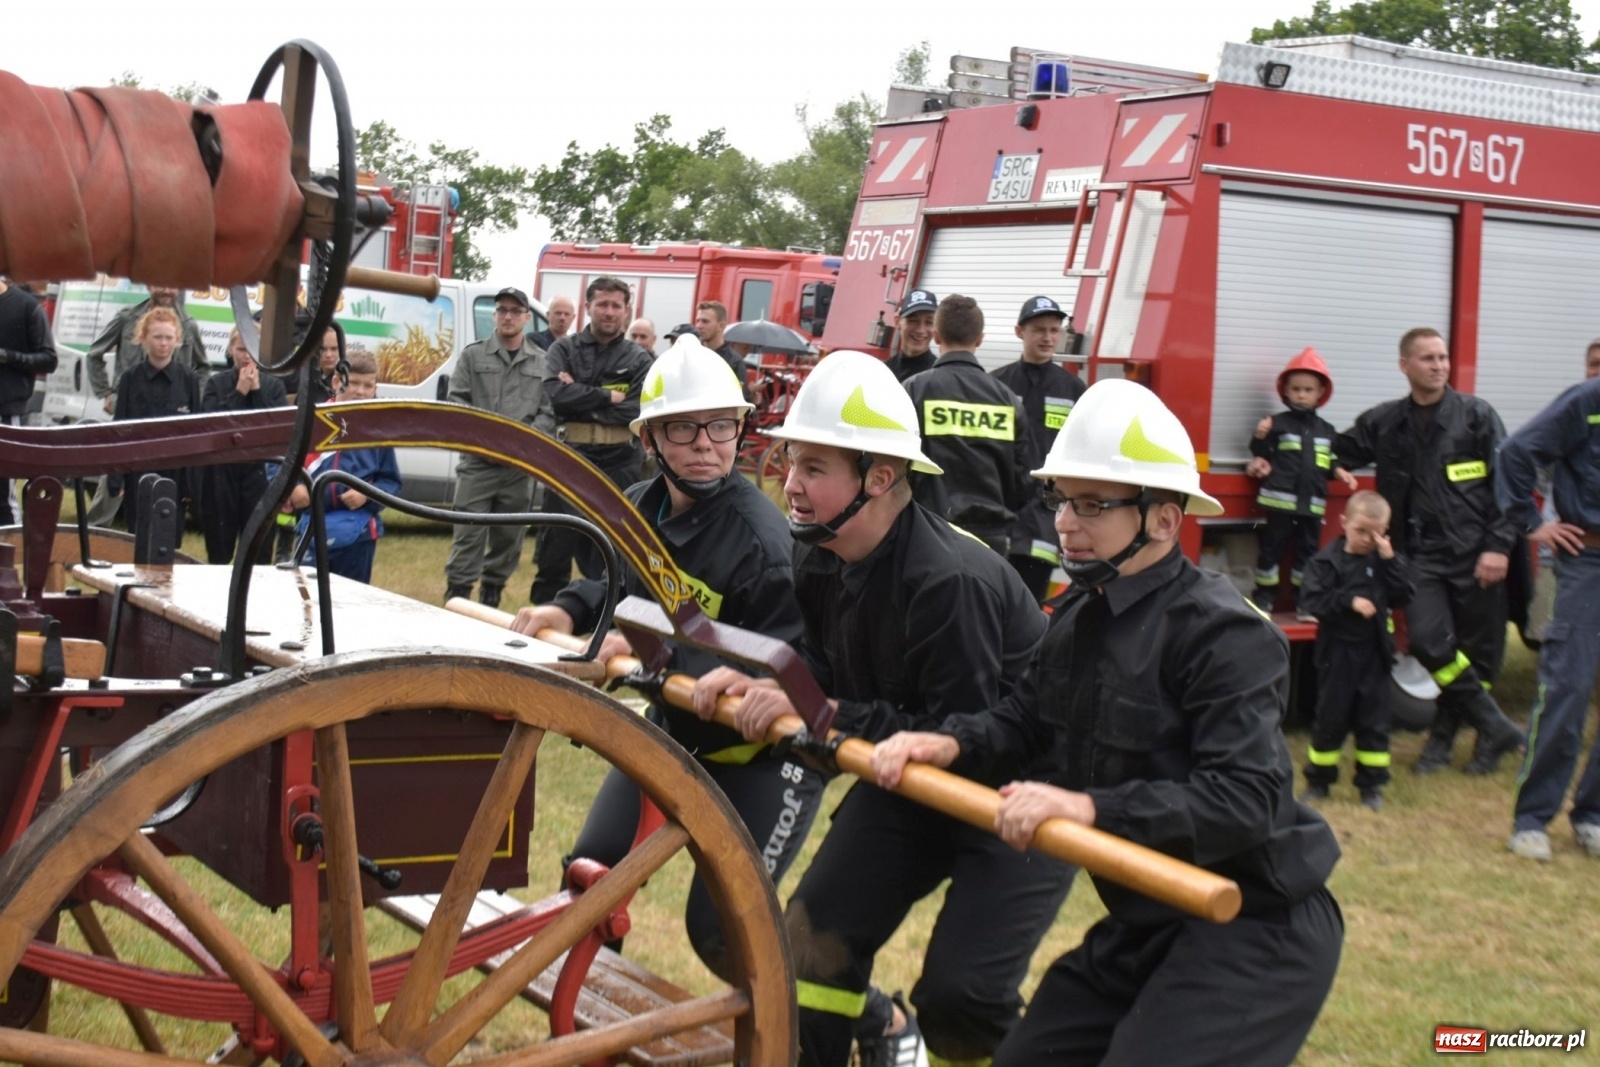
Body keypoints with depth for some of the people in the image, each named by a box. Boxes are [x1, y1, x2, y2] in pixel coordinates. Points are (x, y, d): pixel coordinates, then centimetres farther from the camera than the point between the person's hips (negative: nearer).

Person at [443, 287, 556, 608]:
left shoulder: (543, 363, 9)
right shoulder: (473, 355, 7)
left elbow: (549, 412, 3)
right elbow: (457, 402, 1)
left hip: (521, 466, 2)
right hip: (477, 463, -2)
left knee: (509, 537, 9)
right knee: (468, 535, -5)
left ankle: (491, 599, 21)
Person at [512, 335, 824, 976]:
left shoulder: (764, 542, -30)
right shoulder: (639, 509, -5)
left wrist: (665, 655, -44)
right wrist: (571, 610, -6)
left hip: (762, 749, -8)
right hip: (675, 729, 8)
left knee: (720, 928, -9)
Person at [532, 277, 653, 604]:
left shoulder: (638, 359, 5)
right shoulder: (564, 349, 5)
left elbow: (637, 411, -9)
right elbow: (555, 394, -12)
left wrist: (580, 397, -11)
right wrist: (608, 396, -13)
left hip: (618, 466, 0)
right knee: (554, 549, 6)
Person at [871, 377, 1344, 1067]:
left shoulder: (1223, 634, -22)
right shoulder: (1079, 616, 8)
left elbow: (1247, 801, -31)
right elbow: (1022, 721, 8)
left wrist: (1092, 809, -40)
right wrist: (950, 743, -14)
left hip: (1255, 933, -9)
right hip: (1147, 924, 9)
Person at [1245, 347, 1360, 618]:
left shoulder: (1326, 429, 10)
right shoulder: (1278, 423, -2)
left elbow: (1329, 460, 18)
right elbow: (1260, 453, -2)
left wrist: (1339, 471, -1)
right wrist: (1260, 437, -21)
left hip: (1313, 503, 4)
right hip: (1281, 499, -4)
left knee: (1308, 549, 9)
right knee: (1271, 546, 2)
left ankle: (1304, 601, 17)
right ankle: (1264, 596, 12)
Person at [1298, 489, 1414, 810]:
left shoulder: (1385, 560, 4)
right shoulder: (1327, 560, -8)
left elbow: (1402, 596, -7)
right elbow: (1312, 599, -17)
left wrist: (1389, 560, -14)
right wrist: (1349, 602, -24)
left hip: (1374, 651, 3)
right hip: (1337, 651, -3)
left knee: (1373, 720, 7)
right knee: (1330, 717, 5)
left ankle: (1371, 784, 16)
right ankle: (1318, 780, 17)